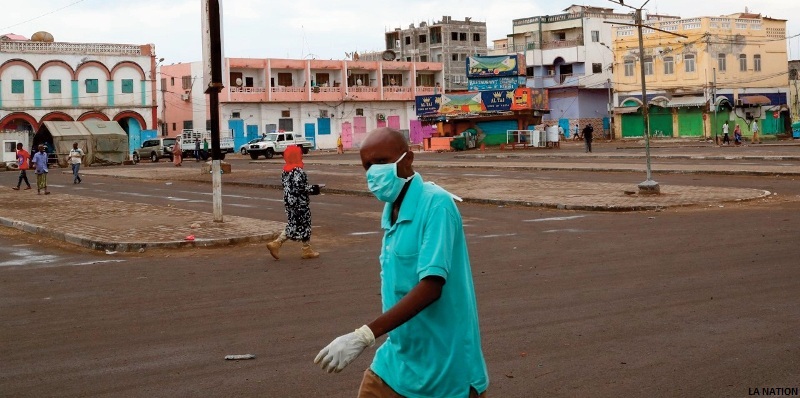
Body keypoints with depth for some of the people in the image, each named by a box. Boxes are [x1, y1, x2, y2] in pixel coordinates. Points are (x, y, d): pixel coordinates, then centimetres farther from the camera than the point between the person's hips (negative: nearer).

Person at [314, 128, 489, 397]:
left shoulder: (436, 204, -18)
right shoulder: (390, 209, 7)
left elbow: (431, 287, -26)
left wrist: (365, 335, -31)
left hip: (446, 366, -7)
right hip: (398, 359, 7)